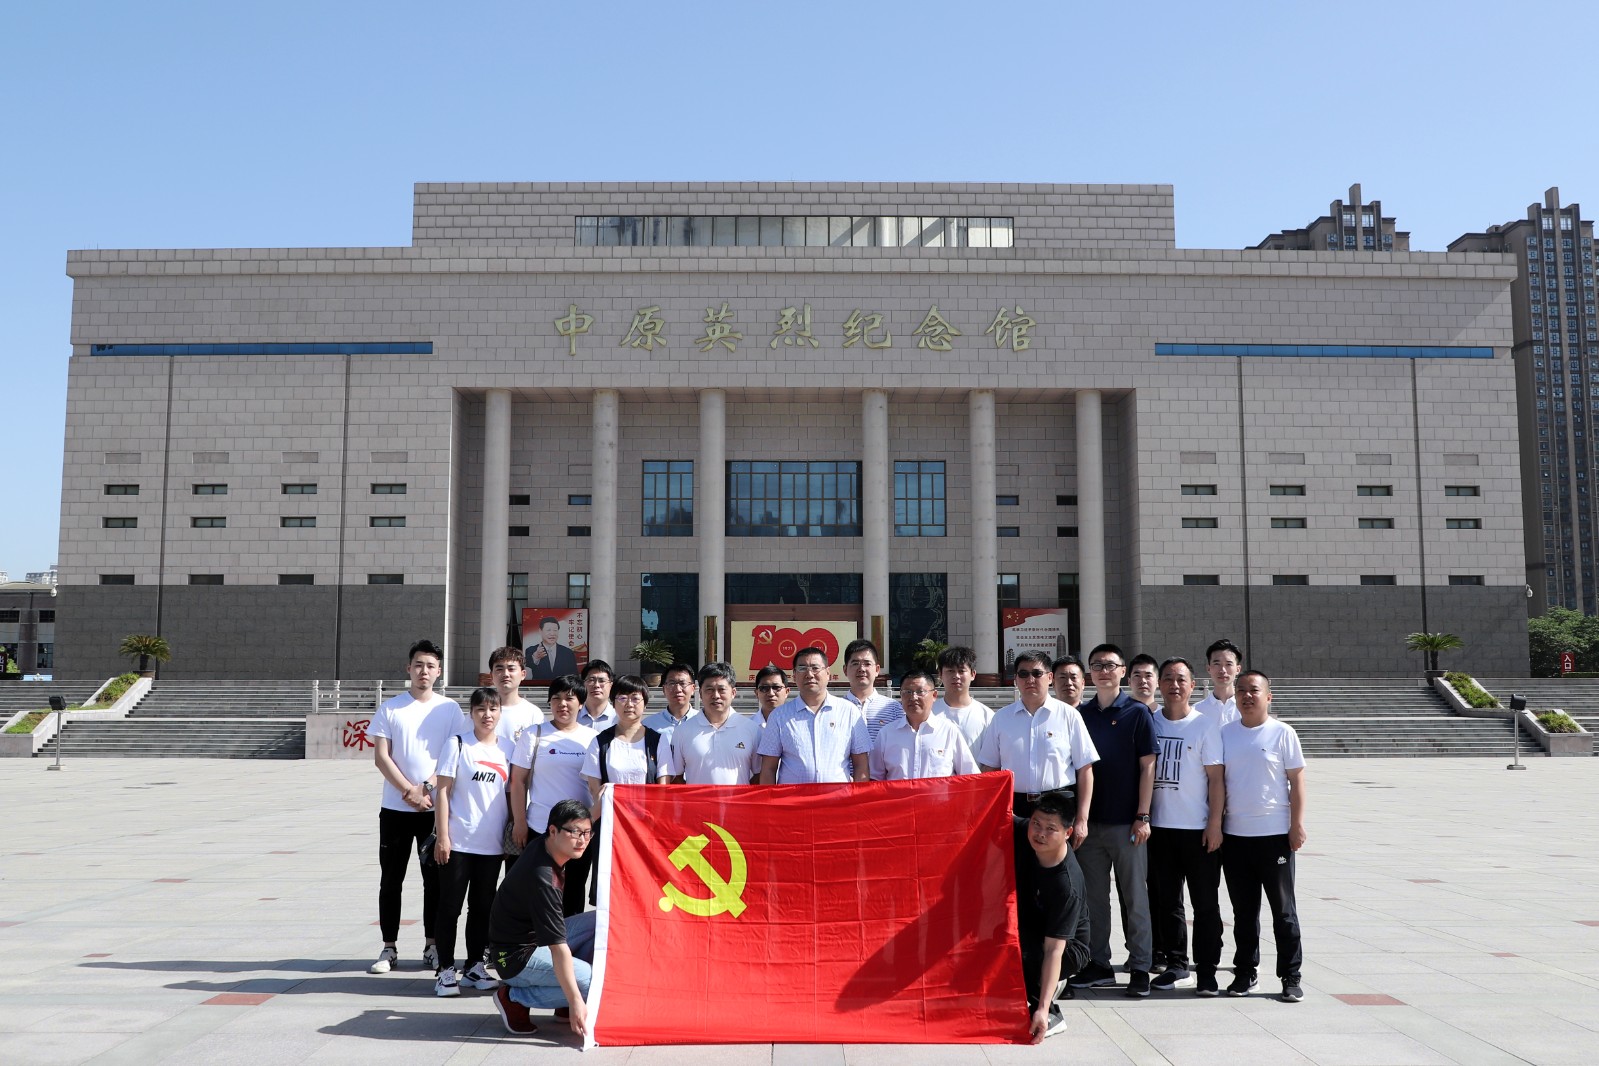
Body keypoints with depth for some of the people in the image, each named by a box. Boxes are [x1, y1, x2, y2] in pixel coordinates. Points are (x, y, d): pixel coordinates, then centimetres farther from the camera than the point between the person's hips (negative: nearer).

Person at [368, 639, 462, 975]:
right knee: (391, 880, 5)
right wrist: (410, 791, -11)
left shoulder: (450, 709, 4)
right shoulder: (390, 708, 3)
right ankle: (389, 948, 13)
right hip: (395, 808, 0)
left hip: (436, 808, 0)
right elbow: (381, 757, -2)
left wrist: (427, 787, -12)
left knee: (435, 879, 5)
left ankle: (432, 946, 15)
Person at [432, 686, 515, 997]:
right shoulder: (458, 746, -4)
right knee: (450, 905, 2)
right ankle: (446, 970, 11)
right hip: (458, 841, -4)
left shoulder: (509, 747, 6)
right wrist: (442, 836, -11)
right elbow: (442, 792, -6)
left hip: (492, 843, 4)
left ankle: (475, 967, 21)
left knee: (483, 906, 11)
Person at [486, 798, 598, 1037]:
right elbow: (558, 946, -31)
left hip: (538, 937, 10)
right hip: (518, 958, -10)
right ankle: (515, 997, -5)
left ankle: (566, 1002, 9)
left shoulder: (547, 847, -3)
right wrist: (575, 1001, -31)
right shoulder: (542, 878, -30)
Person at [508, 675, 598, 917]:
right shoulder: (534, 735, 0)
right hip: (540, 829, -2)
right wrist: (519, 823, -6)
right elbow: (518, 781, -1)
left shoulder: (592, 738, 7)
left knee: (573, 896, 11)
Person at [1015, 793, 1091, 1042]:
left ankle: (1050, 1013, -7)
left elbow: (1054, 950, -36)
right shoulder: (1022, 832, -19)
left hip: (1067, 945, -7)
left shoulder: (1067, 885, -35)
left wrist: (1042, 1009, -41)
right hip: (1028, 931, 7)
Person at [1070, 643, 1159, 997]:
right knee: (1093, 896, 9)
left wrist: (1143, 816, -10)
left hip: (1126, 822, -4)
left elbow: (1147, 766, -4)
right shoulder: (1080, 714, 8)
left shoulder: (1137, 713, -2)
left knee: (1134, 897, 4)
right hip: (1089, 820, 4)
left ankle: (1140, 967, 12)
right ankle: (1099, 965, 19)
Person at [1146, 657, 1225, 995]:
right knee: (1165, 900, 11)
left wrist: (1215, 823, -11)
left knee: (1205, 903, 4)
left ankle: (1206, 970, 12)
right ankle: (1175, 962, 23)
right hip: (1159, 827, 4)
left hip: (1198, 828, -3)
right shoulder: (1149, 722, 6)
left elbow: (1216, 778, -5)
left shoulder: (1206, 724, -3)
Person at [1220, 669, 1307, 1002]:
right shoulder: (1226, 733, 7)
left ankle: (1291, 977, 14)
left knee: (1283, 909, 5)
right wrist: (1215, 824, 6)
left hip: (1274, 834, -3)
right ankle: (1244, 972, 22)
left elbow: (1297, 781, -3)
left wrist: (1297, 825, -9)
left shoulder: (1282, 733, -3)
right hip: (1234, 834, 3)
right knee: (1243, 909, 11)